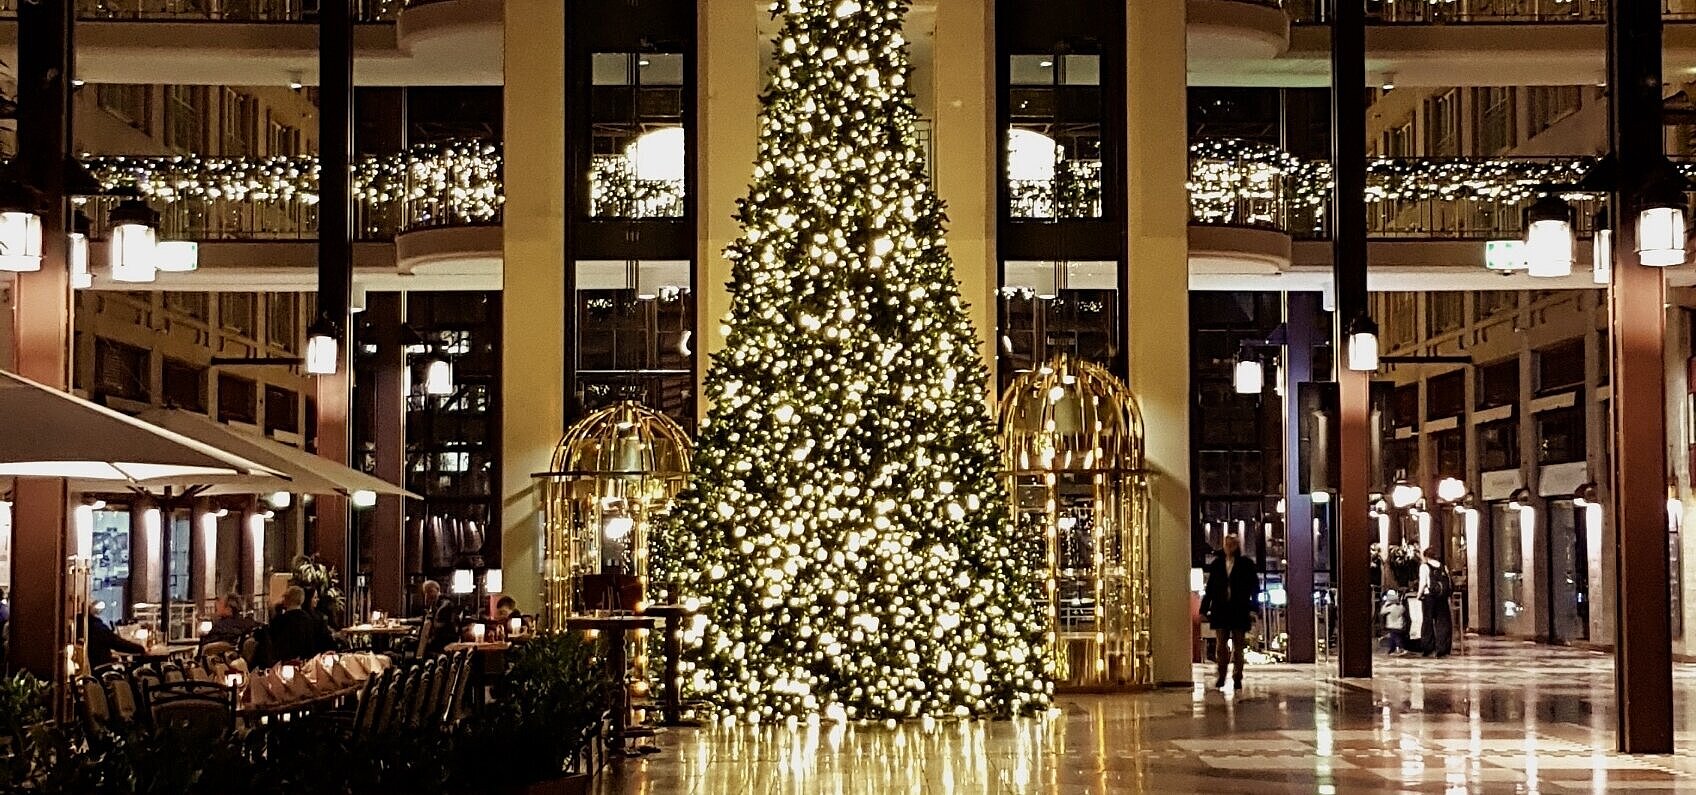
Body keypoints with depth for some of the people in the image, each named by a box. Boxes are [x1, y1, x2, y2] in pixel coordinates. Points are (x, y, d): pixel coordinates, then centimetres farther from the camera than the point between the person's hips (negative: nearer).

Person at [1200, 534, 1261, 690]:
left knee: (1238, 647, 4)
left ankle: (1237, 678, 10)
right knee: (1220, 645, 1)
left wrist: (1253, 608, -8)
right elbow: (1210, 588, 8)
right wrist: (1204, 609, 4)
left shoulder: (1246, 563, 0)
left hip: (1240, 610, -2)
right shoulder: (1217, 563, 7)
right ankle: (1221, 677, 9)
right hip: (1220, 610, 2)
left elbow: (1255, 587, 1)